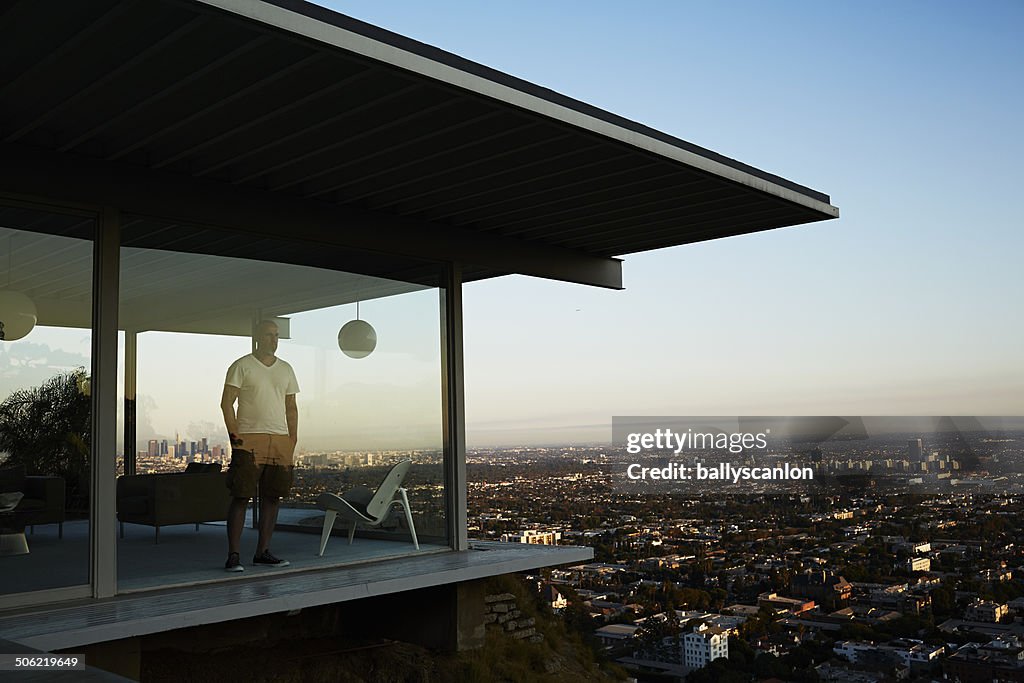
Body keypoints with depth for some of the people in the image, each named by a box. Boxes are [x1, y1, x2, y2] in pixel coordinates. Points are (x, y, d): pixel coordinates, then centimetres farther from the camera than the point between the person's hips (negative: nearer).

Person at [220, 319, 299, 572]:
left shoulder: (286, 369, 16)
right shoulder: (241, 366, 1)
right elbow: (227, 402, -3)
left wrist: (293, 438, 10)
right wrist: (233, 432, -13)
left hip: (280, 440, 5)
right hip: (249, 439, -5)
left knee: (272, 497, 5)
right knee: (241, 497, -6)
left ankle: (263, 552, 13)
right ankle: (233, 555, -3)